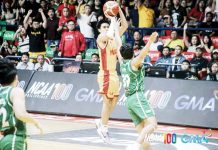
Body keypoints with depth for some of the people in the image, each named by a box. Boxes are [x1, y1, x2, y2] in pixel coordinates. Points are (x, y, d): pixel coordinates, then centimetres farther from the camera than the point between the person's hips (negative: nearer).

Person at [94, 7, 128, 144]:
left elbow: (125, 26, 7)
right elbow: (109, 35, -35)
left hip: (114, 73, 8)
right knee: (107, 101, -4)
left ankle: (101, 122, 26)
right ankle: (103, 128, 5)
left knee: (114, 100, 13)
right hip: (106, 74, -8)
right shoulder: (100, 38, -12)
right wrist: (112, 19, -21)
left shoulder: (113, 37, 10)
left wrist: (119, 10, -5)